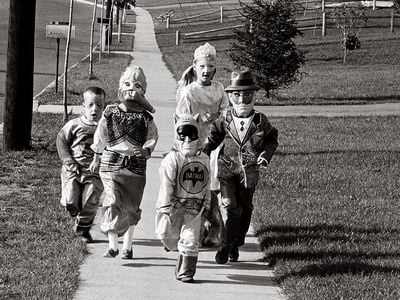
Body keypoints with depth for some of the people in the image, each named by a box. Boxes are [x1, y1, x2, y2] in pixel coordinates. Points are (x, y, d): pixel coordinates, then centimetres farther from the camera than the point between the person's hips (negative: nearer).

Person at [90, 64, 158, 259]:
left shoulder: (145, 118, 1)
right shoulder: (110, 113, 2)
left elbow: (152, 137, 8)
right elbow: (100, 137, 12)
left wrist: (145, 150, -12)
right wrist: (96, 159, 17)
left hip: (136, 167, 1)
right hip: (111, 164, -1)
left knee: (131, 208, 7)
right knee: (113, 202, -15)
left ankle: (127, 246, 21)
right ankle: (112, 245, -14)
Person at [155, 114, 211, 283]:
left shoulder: (204, 160, 7)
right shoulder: (172, 159, -9)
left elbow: (206, 185, 17)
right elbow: (166, 185, -12)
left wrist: (206, 204, 16)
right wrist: (166, 208, -17)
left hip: (194, 207, 2)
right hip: (174, 204, -2)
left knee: (190, 240, -6)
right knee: (168, 234, 7)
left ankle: (185, 272, 1)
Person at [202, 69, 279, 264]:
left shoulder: (260, 121, -6)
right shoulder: (226, 119, -5)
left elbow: (272, 139, 8)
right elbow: (214, 136, 11)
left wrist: (266, 155, -8)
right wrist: (203, 151, -1)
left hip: (249, 173, 1)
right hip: (227, 169, -1)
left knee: (245, 209, 12)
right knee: (229, 206, -15)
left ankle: (235, 245, 31)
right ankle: (225, 245, -1)